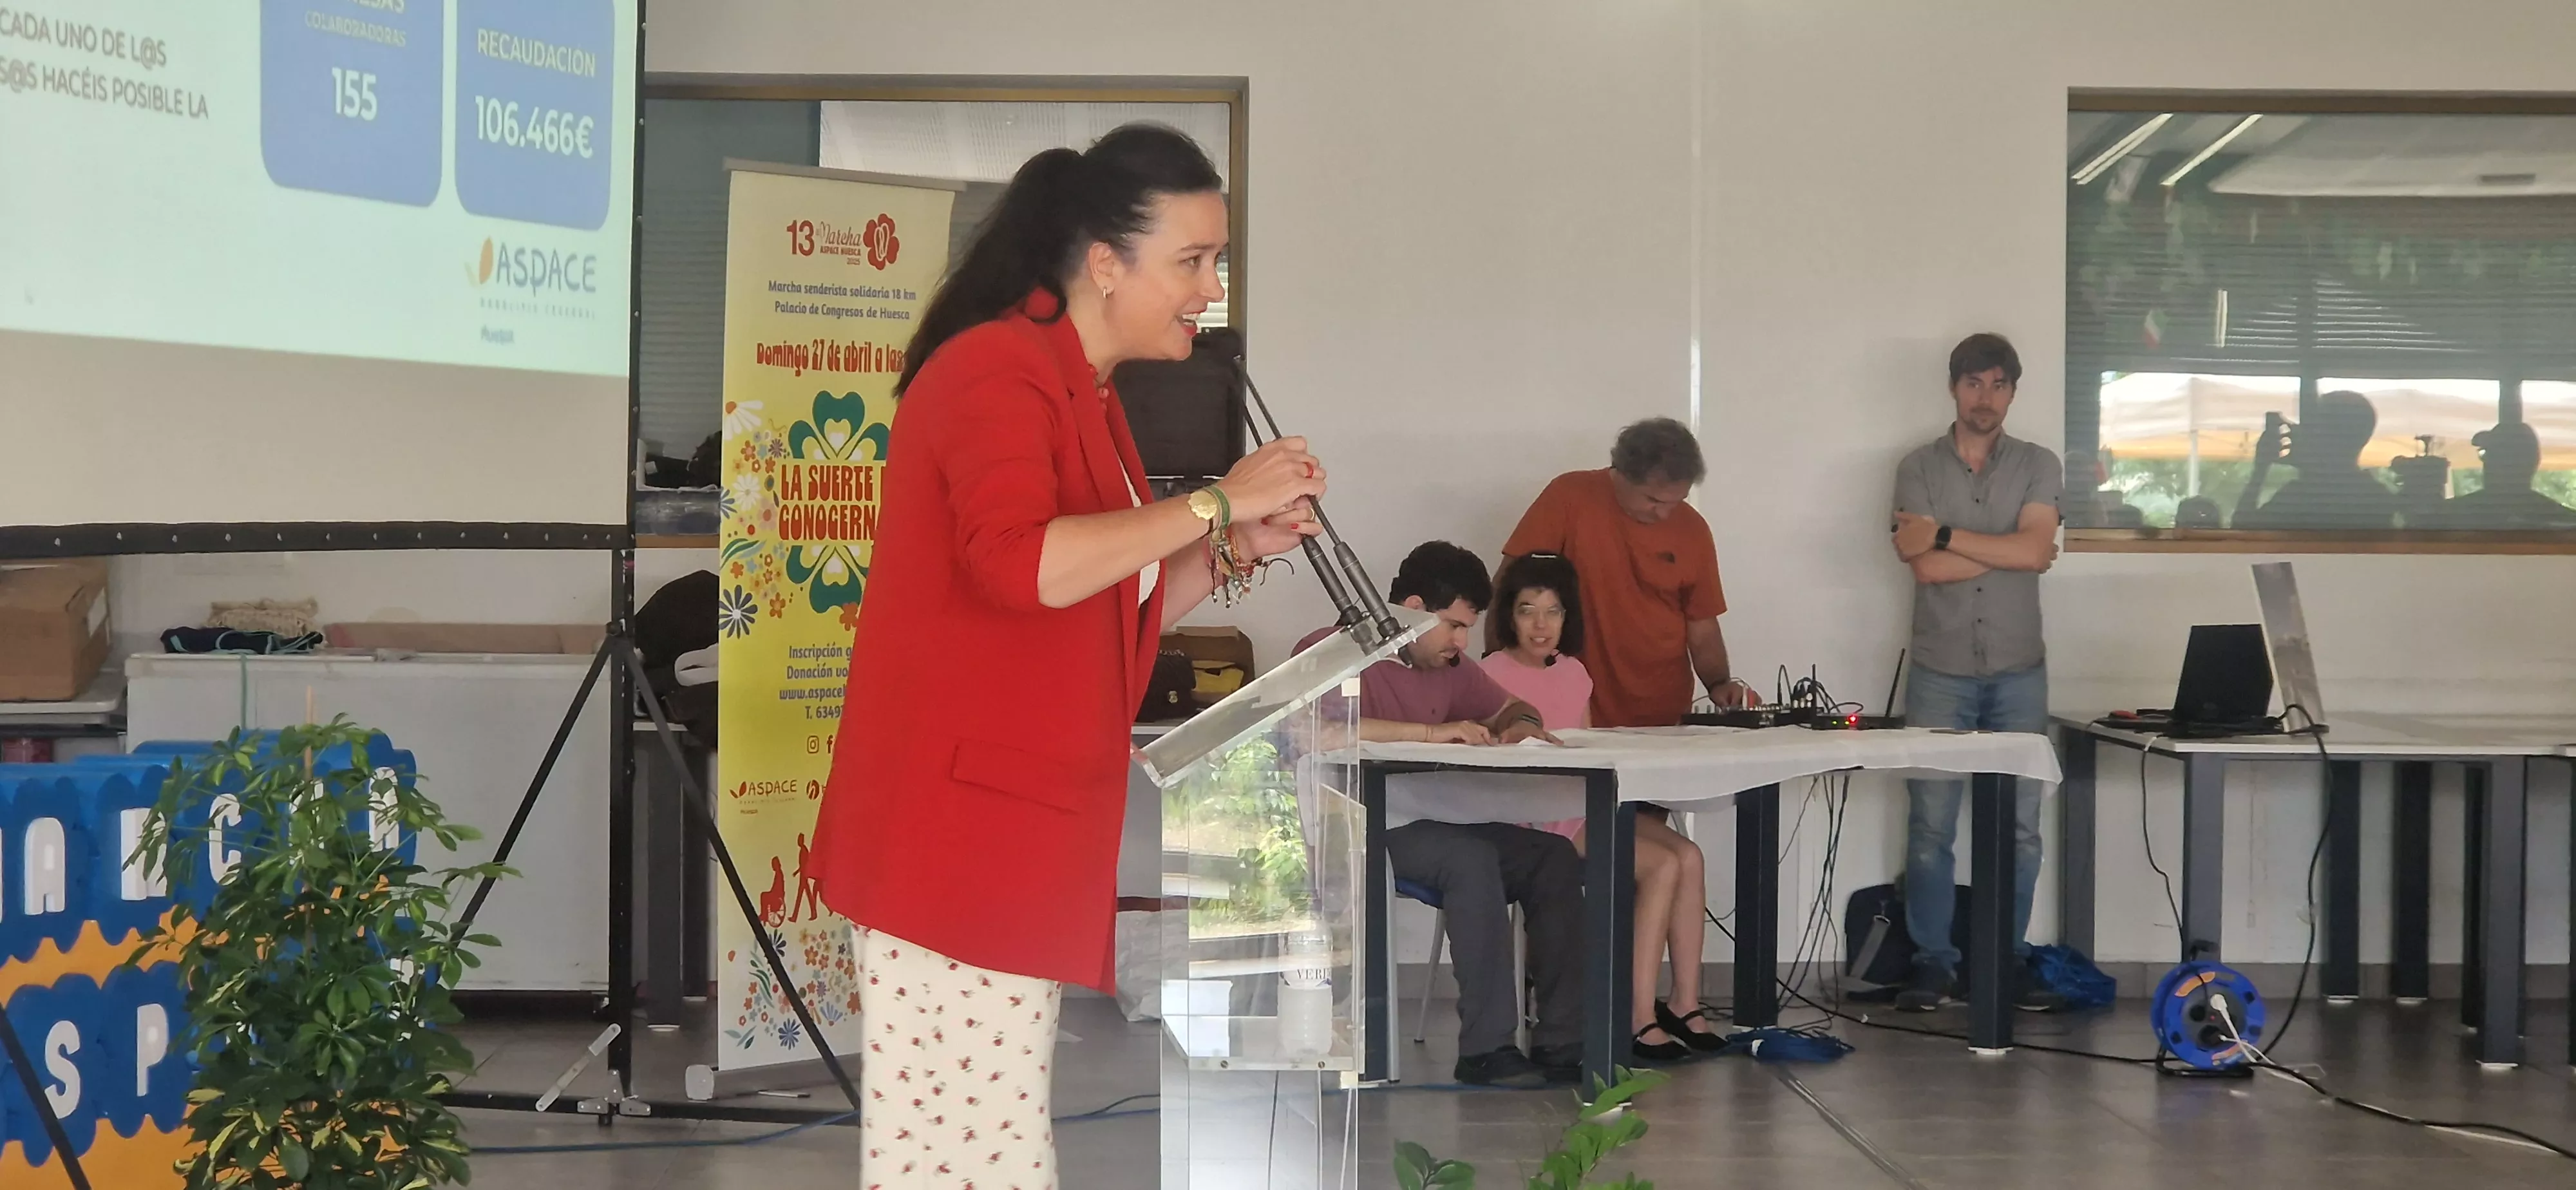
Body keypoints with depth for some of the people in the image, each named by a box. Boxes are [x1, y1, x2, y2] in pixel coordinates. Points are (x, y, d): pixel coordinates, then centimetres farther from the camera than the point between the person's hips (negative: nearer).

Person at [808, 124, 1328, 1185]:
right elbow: (1020, 566, -27)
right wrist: (1213, 503, -19)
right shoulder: (995, 368, -11)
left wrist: (1229, 554, 8)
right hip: (955, 818, -10)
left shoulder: (1080, 392, 18)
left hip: (1020, 826, 10)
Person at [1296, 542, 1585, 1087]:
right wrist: (1430, 733, -30)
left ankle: (1562, 1045, -15)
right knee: (1472, 858, -32)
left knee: (1554, 856, -12)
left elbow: (1513, 709, 28)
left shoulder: (1449, 669, 16)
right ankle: (1486, 1050, -28)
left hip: (1425, 824, 8)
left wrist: (1522, 727, 1)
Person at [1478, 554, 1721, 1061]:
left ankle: (1685, 1005, -11)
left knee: (1689, 856, -15)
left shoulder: (1574, 674, 16)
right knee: (1661, 864, -22)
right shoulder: (1493, 675, -7)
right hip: (1534, 815, -7)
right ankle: (1639, 1018, -21)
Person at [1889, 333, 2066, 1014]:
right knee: (1930, 824, -3)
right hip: (1941, 672, -1)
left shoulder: (2038, 466, 6)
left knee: (2019, 826, 1)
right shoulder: (1919, 468, 4)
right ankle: (1931, 964, 5)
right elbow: (1927, 568, -8)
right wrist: (2010, 553, -7)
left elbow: (2033, 548, -11)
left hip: (2018, 674, 1)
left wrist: (1944, 534, -10)